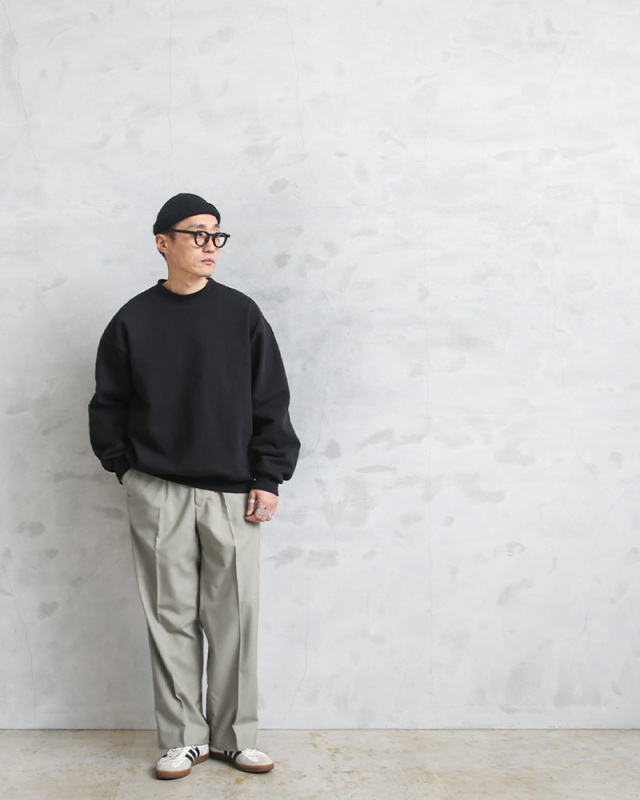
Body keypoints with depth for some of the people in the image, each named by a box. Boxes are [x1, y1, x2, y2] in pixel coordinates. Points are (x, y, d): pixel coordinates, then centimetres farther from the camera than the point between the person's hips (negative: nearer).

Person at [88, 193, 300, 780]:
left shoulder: (241, 314, 4)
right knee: (171, 616, 5)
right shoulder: (133, 321, 4)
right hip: (158, 494, 0)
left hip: (232, 491, 0)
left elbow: (271, 402, 4)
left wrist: (267, 479, -1)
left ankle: (235, 736, 18)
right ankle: (183, 738, 18)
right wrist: (124, 466, 2)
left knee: (234, 616, 4)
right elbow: (109, 404, 11)